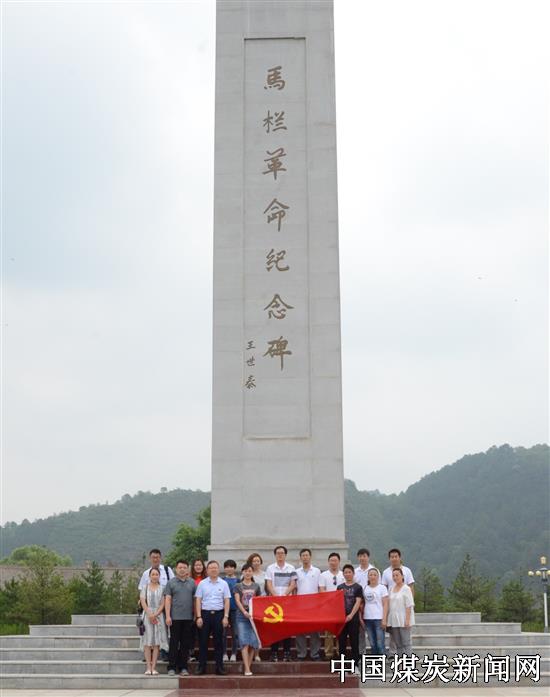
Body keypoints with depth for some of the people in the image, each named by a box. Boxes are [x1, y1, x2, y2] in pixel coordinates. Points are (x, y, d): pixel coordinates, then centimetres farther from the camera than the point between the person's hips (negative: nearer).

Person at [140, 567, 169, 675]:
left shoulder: (162, 588, 8)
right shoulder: (145, 587, 10)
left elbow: (163, 604, 2)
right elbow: (143, 602, 1)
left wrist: (155, 615, -11)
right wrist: (149, 615, -10)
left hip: (158, 616, 0)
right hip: (147, 615, 0)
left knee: (157, 642, -3)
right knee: (147, 641, -4)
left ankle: (154, 667, -3)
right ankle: (148, 667, -5)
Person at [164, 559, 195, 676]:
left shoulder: (192, 583, 10)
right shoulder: (171, 583, 3)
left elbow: (195, 600, 12)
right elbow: (167, 600, -1)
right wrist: (168, 616, -9)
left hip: (188, 618, 3)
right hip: (175, 618, -3)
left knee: (186, 643, 6)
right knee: (174, 643, -1)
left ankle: (183, 667, 13)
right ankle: (171, 667, 5)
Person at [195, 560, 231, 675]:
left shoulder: (223, 584, 6)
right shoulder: (202, 584, 5)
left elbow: (226, 601, 4)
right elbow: (198, 600, 3)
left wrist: (226, 617, -4)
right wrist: (199, 617, -5)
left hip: (219, 614, 0)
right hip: (205, 614, 0)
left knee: (219, 641, 4)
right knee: (203, 641, 1)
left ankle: (219, 667, 9)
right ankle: (202, 667, 7)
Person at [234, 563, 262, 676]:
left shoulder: (256, 586, 12)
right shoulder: (238, 586, 6)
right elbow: (237, 601, -3)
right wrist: (244, 612, -18)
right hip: (242, 616, -2)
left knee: (253, 642, -2)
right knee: (244, 642, -11)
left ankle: (248, 666, 7)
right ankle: (247, 669, -15)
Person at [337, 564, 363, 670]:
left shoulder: (358, 587, 1)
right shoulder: (339, 587, 10)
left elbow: (358, 602, -6)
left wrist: (351, 615, -17)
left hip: (353, 618, -3)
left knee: (354, 642, 1)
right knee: (342, 642, 4)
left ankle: (355, 665, 7)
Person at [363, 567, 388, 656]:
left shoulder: (382, 587, 2)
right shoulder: (365, 588, 11)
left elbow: (385, 604, -3)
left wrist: (384, 619, -10)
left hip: (379, 618, -4)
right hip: (368, 618, 4)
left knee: (380, 644, -5)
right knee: (372, 644, 8)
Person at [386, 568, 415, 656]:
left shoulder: (406, 589, -7)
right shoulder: (391, 589, 11)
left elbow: (409, 606, -11)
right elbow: (388, 605, 14)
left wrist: (407, 620, -18)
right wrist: (387, 620, 9)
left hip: (403, 620, -6)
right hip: (393, 621, 6)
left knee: (406, 643, -4)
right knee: (398, 644, 9)